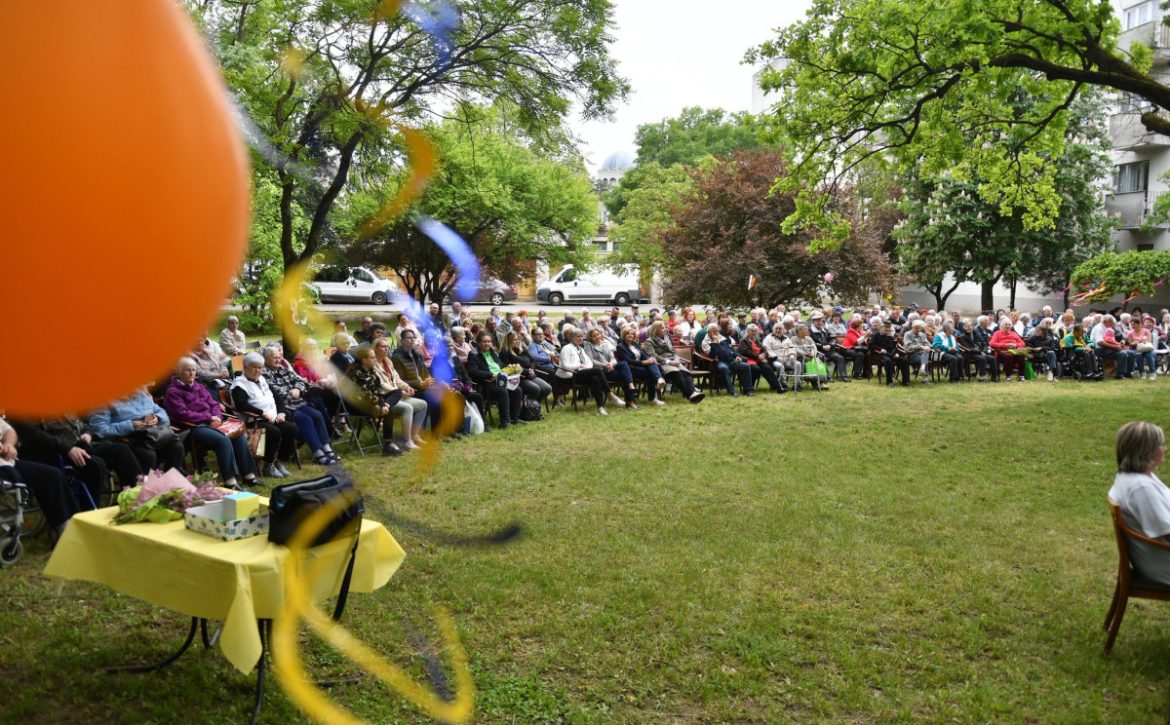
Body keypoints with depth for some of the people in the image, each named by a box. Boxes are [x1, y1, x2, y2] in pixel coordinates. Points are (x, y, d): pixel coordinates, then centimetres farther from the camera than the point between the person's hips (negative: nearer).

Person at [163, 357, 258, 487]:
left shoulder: (199, 387, 22)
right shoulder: (173, 391, -1)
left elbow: (214, 403, 19)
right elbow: (182, 414, -13)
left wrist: (217, 417, -4)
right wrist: (209, 417, -12)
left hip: (211, 423, 7)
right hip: (194, 428, -7)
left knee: (239, 436, -15)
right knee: (223, 440, -32)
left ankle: (249, 475, -12)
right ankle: (230, 481, -32)